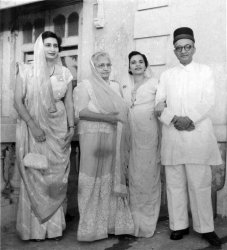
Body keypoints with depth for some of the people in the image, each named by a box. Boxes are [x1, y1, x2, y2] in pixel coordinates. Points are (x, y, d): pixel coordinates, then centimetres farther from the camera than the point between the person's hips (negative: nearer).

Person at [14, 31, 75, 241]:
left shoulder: (65, 73, 8)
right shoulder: (27, 71, 0)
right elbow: (18, 101, -5)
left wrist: (71, 127, -4)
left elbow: (69, 103, 8)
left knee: (56, 177, 3)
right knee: (34, 176, 1)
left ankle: (54, 226, 14)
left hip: (58, 130, 2)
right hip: (33, 129, -2)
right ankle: (35, 228, 12)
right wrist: (33, 126, -15)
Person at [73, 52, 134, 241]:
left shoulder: (116, 86, 18)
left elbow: (123, 111, 21)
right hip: (94, 139, -5)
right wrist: (105, 117, -19)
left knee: (113, 179, 5)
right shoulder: (85, 86, 1)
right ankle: (92, 227, 7)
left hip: (114, 141, 5)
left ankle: (113, 222, 15)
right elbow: (81, 111, -12)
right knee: (94, 180, -3)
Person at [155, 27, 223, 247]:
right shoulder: (167, 75, 17)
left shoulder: (205, 71, 12)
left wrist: (189, 119, -14)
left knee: (200, 184, -2)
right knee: (175, 183, 4)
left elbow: (208, 101, 0)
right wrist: (173, 119, -11)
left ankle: (205, 227, 7)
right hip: (172, 135, 2)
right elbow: (159, 104, 7)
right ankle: (179, 225, 13)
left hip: (197, 135, -2)